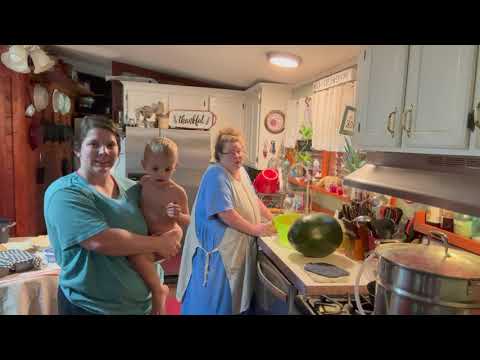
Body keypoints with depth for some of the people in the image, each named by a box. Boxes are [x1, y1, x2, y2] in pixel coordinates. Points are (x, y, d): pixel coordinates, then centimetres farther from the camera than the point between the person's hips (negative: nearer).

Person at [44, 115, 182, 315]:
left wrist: (174, 235, -15)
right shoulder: (64, 193, -15)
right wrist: (158, 244, -18)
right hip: (89, 307, -5)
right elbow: (100, 241, -28)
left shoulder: (132, 188, 2)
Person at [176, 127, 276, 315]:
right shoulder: (216, 175, -19)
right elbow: (226, 213, -25)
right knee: (213, 301, 4)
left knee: (232, 297, 19)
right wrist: (256, 230, -19)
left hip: (238, 247, 9)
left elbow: (254, 200, 20)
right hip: (217, 247, -8)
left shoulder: (241, 171, 10)